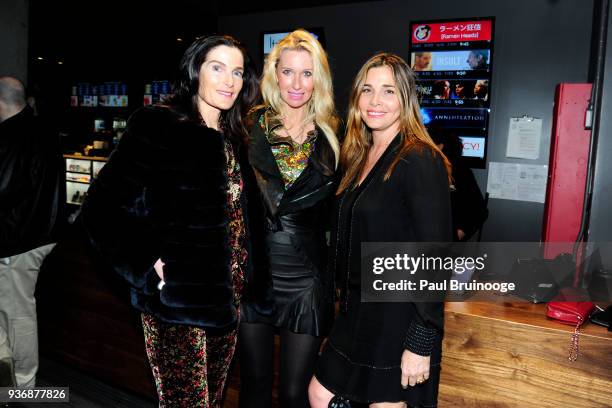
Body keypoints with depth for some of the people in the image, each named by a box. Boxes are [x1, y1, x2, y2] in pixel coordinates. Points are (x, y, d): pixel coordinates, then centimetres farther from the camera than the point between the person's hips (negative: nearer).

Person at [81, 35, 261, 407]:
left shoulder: (231, 137, 10)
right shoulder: (158, 126, -11)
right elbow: (102, 208, -15)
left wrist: (241, 278, 6)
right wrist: (149, 267, -18)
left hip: (227, 296, 7)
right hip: (177, 300, -6)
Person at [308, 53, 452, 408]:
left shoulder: (421, 162, -18)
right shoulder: (359, 156, 6)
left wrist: (421, 345, -19)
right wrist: (348, 306, 12)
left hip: (399, 320, -7)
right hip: (360, 312, 8)